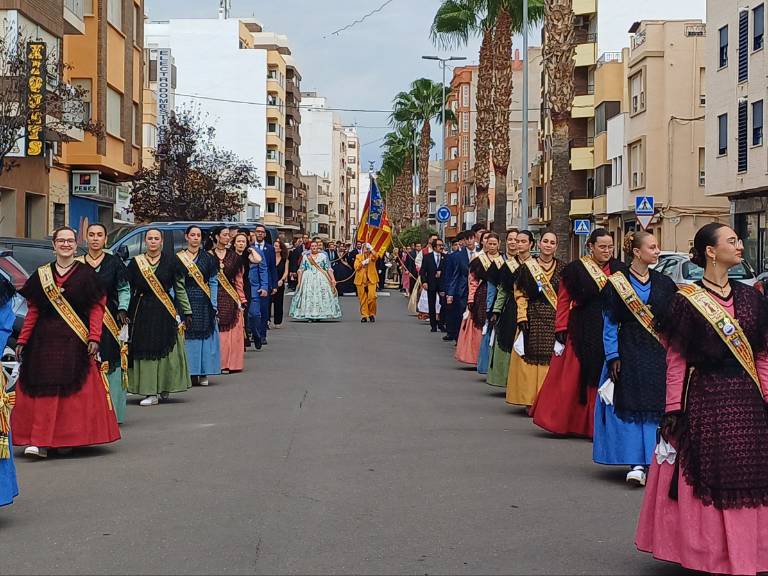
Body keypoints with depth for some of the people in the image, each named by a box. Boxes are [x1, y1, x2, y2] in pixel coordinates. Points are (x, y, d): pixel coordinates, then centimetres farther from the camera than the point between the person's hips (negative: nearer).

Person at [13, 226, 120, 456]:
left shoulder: (86, 273, 2)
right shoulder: (41, 274, 10)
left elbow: (96, 308, -2)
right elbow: (33, 310, 11)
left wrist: (94, 337, -13)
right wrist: (22, 340, 7)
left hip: (75, 340, -2)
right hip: (44, 339, 2)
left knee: (74, 389, -2)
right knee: (44, 389, -2)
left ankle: (68, 438, 9)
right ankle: (40, 442, 0)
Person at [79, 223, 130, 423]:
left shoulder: (114, 262, 5)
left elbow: (124, 289, 6)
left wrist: (122, 309, -9)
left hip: (110, 322, -1)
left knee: (111, 365, -3)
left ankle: (111, 410, 3)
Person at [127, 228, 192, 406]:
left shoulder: (171, 262, 3)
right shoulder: (135, 263, 6)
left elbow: (180, 289, 4)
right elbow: (127, 289, 6)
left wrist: (187, 312, 1)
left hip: (165, 312, -1)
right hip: (142, 312, 1)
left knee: (166, 350, 1)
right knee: (145, 352, 0)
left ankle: (165, 388, 16)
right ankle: (150, 393, 4)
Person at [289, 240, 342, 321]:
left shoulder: (323, 256, 7)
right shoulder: (305, 257, 9)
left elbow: (328, 268, 3)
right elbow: (301, 270, 9)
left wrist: (333, 279, -6)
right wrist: (299, 281, 2)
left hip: (321, 279, 0)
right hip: (308, 279, 1)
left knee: (321, 295, -6)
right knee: (308, 296, -6)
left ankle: (319, 315, -2)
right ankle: (309, 315, -3)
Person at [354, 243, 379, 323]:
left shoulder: (372, 256, 9)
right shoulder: (358, 256, 12)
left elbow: (376, 257, -16)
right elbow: (356, 267, 1)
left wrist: (371, 249, -23)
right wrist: (363, 263, -12)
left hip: (371, 279, -1)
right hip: (361, 280, 1)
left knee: (372, 297, -12)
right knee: (363, 298, 0)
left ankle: (372, 314, 4)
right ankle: (364, 315, 4)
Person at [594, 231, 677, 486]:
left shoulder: (664, 284, 8)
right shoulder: (617, 283, -1)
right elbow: (610, 323, 0)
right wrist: (613, 356, -7)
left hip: (658, 354, 3)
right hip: (628, 353, -2)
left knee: (656, 408, -2)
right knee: (629, 407, -4)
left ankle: (641, 464, 5)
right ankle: (637, 463, -1)